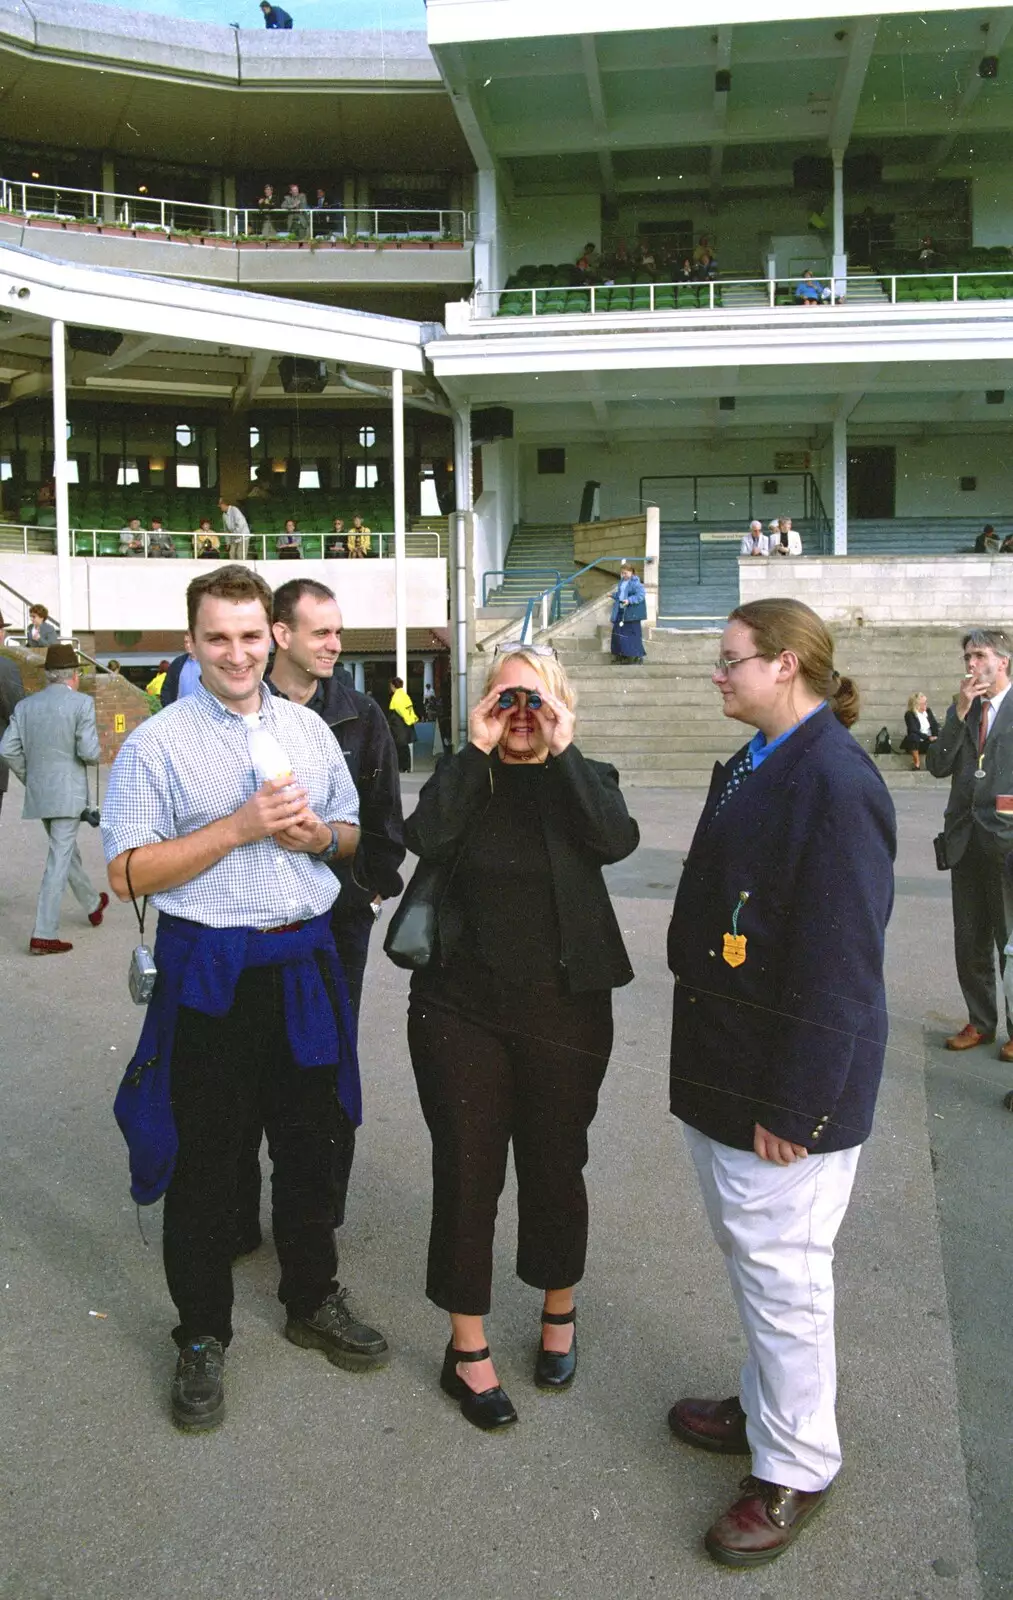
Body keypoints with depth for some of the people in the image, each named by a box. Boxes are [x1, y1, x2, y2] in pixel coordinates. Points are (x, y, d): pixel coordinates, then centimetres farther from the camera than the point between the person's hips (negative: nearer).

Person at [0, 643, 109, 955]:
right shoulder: (81, 703, -10)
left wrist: (29, 777, 13)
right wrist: (94, 757, 6)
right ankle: (44, 935, -3)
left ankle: (93, 904, 42)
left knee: (66, 850, 23)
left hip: (37, 793, 6)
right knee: (59, 860, -2)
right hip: (67, 793, -6)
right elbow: (89, 751, -17)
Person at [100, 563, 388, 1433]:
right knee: (204, 1158, 8)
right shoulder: (157, 744, -8)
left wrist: (318, 834, -8)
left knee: (308, 1139, 17)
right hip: (209, 971, -4)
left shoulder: (310, 729, 7)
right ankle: (203, 1337, 27)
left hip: (306, 960, 4)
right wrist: (240, 826, -20)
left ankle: (313, 1301, 37)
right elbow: (130, 873, -13)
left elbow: (351, 831, 16)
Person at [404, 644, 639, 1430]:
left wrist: (562, 751, -19)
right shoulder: (463, 778, 4)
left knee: (556, 1167, 14)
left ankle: (560, 1313, 38)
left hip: (564, 1010, 0)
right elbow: (426, 840, -17)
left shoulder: (586, 778, 3)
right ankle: (467, 1349, 22)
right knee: (465, 1173, 5)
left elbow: (617, 839, -19)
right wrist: (476, 750, -17)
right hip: (460, 1007, 0)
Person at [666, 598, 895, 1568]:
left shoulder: (835, 783, -22)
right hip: (724, 1063, 9)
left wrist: (792, 1104, -20)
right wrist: (714, 1065, 17)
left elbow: (838, 964, -23)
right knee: (747, 1250, 23)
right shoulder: (753, 765, 7)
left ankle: (794, 1470, 27)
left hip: (788, 1084, -9)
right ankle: (765, 1407, 44)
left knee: (779, 1267, 6)